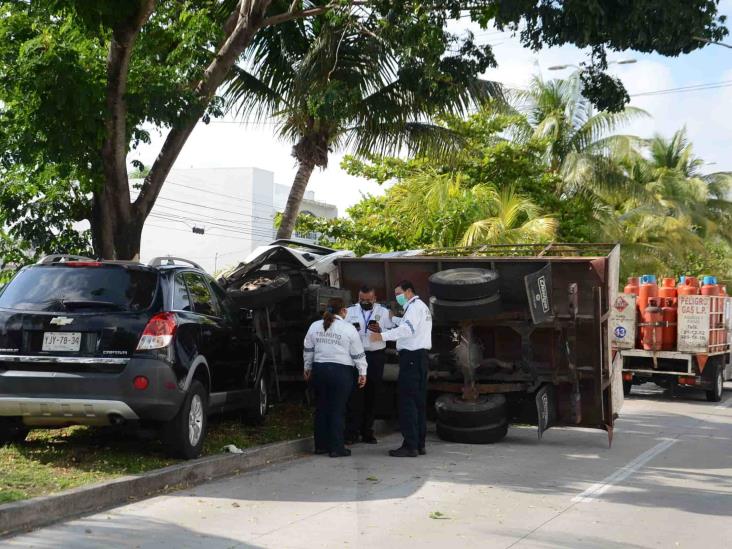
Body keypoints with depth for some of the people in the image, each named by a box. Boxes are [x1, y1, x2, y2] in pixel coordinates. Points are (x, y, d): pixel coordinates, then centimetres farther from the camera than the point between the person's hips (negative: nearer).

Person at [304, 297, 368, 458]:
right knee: (337, 410, 0)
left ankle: (321, 445, 18)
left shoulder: (315, 326, 5)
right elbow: (358, 354, -3)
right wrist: (362, 372, 6)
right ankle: (336, 448, 1)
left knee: (321, 408, 13)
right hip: (341, 371, -4)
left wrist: (307, 368, 24)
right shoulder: (349, 329, -7)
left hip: (319, 370, 4)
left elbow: (308, 350, 13)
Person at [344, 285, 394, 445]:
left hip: (376, 356, 1)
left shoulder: (383, 312, 8)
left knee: (372, 395, 6)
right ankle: (352, 433, -3)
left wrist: (380, 330, -17)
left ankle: (367, 432, 16)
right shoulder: (350, 311, 9)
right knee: (354, 394, -7)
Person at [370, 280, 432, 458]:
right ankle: (419, 444, 14)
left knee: (407, 402, -10)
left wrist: (383, 336, -29)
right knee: (419, 402, 11)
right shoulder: (421, 306, 23)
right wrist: (393, 319, 21)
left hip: (411, 357, -11)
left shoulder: (415, 307, -10)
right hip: (420, 356, 11)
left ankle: (410, 446, -11)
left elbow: (407, 329, -25)